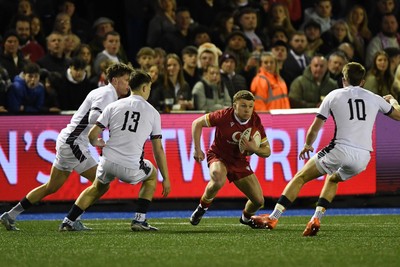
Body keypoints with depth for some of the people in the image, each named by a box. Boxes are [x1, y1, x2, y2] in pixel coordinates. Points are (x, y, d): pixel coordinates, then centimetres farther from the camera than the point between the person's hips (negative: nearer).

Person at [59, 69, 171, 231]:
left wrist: (98, 143, 30)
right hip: (131, 168, -2)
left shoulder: (114, 106, 8)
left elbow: (92, 135, 4)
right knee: (152, 174, 30)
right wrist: (166, 179, 14)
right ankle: (139, 220, 18)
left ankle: (68, 222, 28)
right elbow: (158, 149, 7)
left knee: (98, 188, 33)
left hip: (108, 163, 2)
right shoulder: (153, 113, 6)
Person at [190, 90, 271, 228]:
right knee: (218, 179, -41)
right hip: (218, 156, -4)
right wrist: (197, 149, -15)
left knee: (259, 201, -1)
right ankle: (202, 207, -12)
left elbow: (267, 151, -4)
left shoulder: (256, 122, -11)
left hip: (240, 161, 4)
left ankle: (246, 217, 36)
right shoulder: (224, 116, -23)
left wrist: (254, 149, -26)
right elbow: (197, 123, -12)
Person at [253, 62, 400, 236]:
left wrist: (307, 145, 28)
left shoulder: (334, 96, 7)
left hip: (341, 150, -4)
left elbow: (314, 128, 9)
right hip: (363, 157, 4)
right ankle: (316, 218, 14)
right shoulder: (374, 99, 12)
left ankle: (273, 218, 2)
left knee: (300, 177, 11)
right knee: (332, 179, 32)